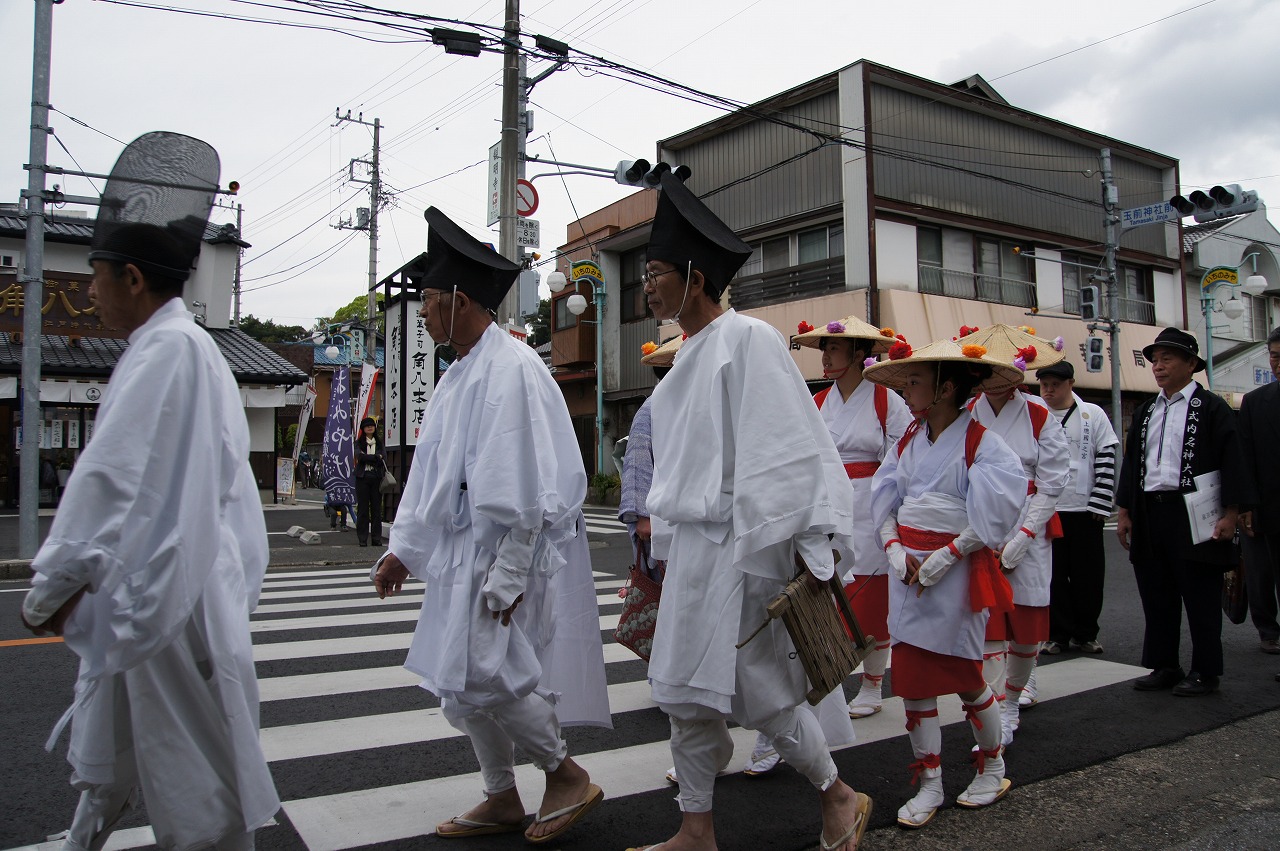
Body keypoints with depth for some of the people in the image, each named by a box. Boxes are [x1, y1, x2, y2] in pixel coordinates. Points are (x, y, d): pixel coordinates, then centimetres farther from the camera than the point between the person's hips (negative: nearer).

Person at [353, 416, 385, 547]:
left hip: (376, 477, 2)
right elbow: (360, 457, -11)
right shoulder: (359, 443, 8)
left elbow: (384, 459, 0)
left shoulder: (380, 443, 14)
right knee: (363, 508, -1)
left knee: (376, 508, 0)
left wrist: (367, 458, -11)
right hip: (362, 477, -2)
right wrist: (376, 457, -9)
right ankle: (362, 538, 3)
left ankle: (377, 538, 4)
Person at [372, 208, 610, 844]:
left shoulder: (512, 369, -16)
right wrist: (403, 548, 16)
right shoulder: (459, 374, 13)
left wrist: (506, 575, -21)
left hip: (507, 553, -9)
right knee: (463, 682, 13)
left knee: (483, 675, -8)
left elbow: (524, 486, -21)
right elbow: (430, 472, 18)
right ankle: (502, 799, 29)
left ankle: (567, 775, 14)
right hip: (464, 553, 9)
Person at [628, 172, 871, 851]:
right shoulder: (690, 355, 14)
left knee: (758, 691, 2)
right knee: (684, 691, 11)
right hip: (690, 545, 9)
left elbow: (791, 448, -15)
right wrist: (664, 538, 19)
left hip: (740, 545, -8)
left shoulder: (747, 340, -11)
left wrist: (810, 545, -17)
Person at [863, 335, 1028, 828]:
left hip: (957, 567, -5)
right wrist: (894, 548, -6)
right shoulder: (907, 442, 8)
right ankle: (929, 784, 17)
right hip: (908, 567, 5)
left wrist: (945, 557, -18)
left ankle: (993, 768, 32)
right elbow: (884, 501, 10)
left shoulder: (981, 444, -9)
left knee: (964, 675, 6)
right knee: (912, 676, 4)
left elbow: (992, 515, -13)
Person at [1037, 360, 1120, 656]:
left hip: (1084, 509, 0)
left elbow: (1107, 460, 3)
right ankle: (1057, 634, 16)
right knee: (1052, 574, 5)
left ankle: (1085, 633, 21)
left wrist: (1099, 504, -4)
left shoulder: (1092, 414, 5)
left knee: (1088, 575, 6)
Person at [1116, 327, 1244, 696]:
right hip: (1150, 514, 6)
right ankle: (1163, 667, 21)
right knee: (1157, 598, 10)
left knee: (1200, 600, 3)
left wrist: (1229, 514, -12)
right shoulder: (1145, 412, 14)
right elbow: (1131, 462, 14)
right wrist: (1125, 511, 10)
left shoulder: (1212, 408, -2)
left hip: (1192, 515, -5)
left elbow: (1231, 463, -6)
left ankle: (1205, 672, 14)